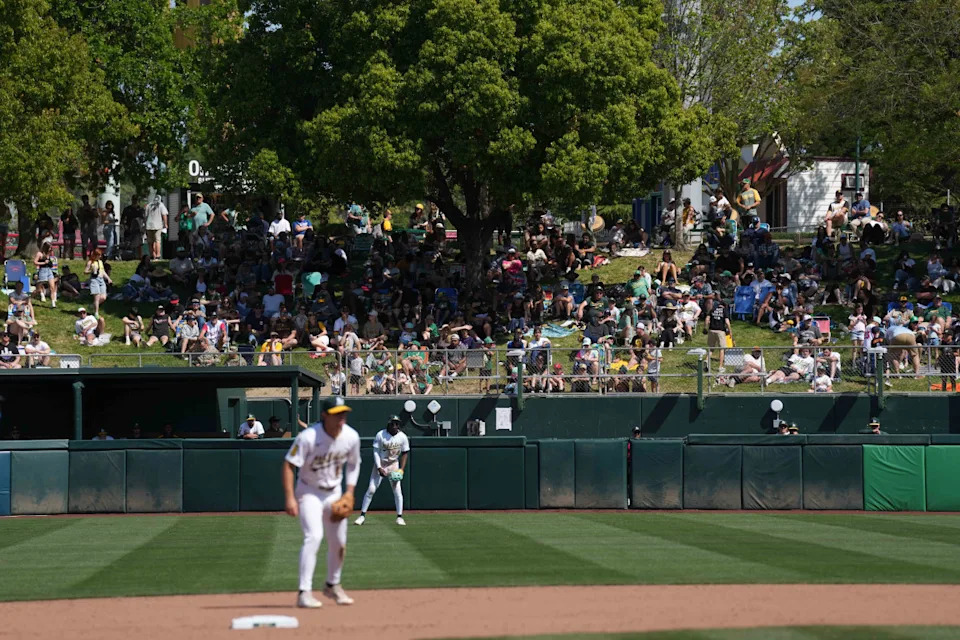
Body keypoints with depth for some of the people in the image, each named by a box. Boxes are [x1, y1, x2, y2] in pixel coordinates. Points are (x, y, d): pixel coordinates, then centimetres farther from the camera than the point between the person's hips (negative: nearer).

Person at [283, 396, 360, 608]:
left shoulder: (351, 437, -9)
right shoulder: (308, 437, -26)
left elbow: (353, 463, 10)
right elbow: (289, 465, -23)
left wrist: (350, 492, 0)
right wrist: (290, 498, -29)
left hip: (334, 493, 5)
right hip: (309, 493, -5)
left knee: (339, 543, 11)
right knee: (313, 536, -22)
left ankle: (333, 586, 35)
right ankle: (304, 592, -21)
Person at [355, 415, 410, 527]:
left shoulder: (403, 437, -9)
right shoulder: (380, 435, -15)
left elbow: (405, 454, -1)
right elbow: (376, 452, -12)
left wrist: (401, 469, -10)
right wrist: (379, 468, -20)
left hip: (394, 465, 1)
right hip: (380, 464, -1)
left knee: (397, 490, -7)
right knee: (371, 489, -6)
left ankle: (399, 517, 3)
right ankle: (362, 515, -1)